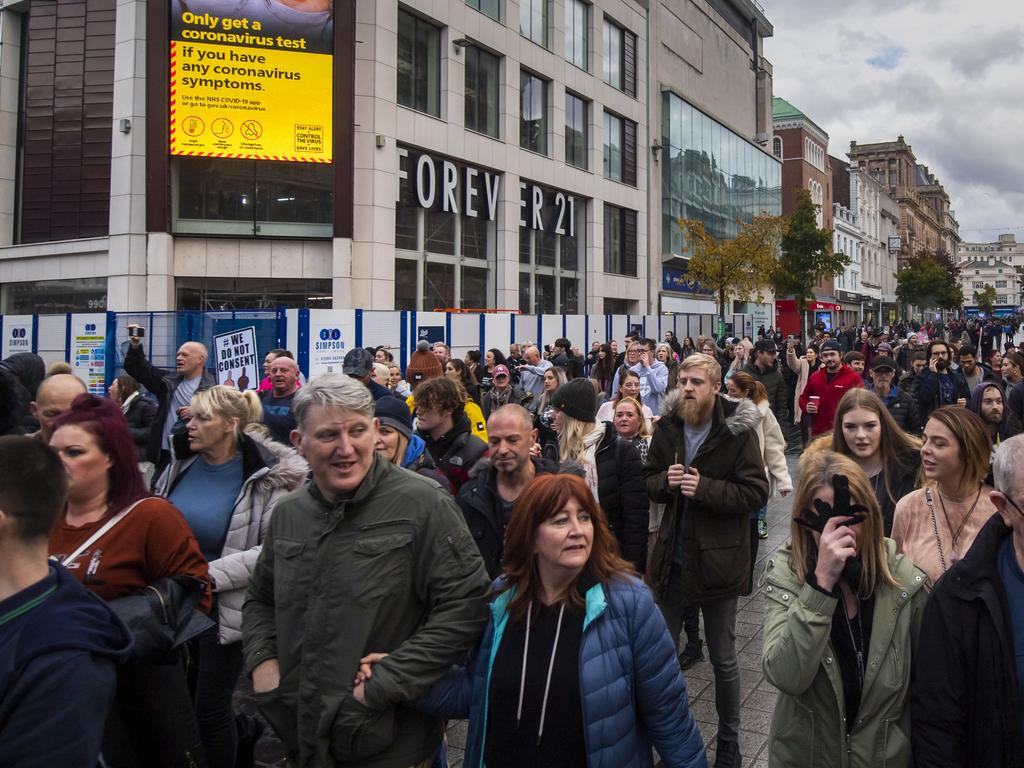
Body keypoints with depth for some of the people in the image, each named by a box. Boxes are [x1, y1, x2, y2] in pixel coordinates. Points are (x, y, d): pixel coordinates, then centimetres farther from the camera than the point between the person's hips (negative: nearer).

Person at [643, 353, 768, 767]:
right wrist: (665, 482, -13)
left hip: (719, 558, -4)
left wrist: (704, 487, -25)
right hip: (673, 556, 4)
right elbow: (649, 479, 9)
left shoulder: (737, 431, -13)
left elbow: (757, 492, -15)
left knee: (723, 660, 11)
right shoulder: (667, 427, 0)